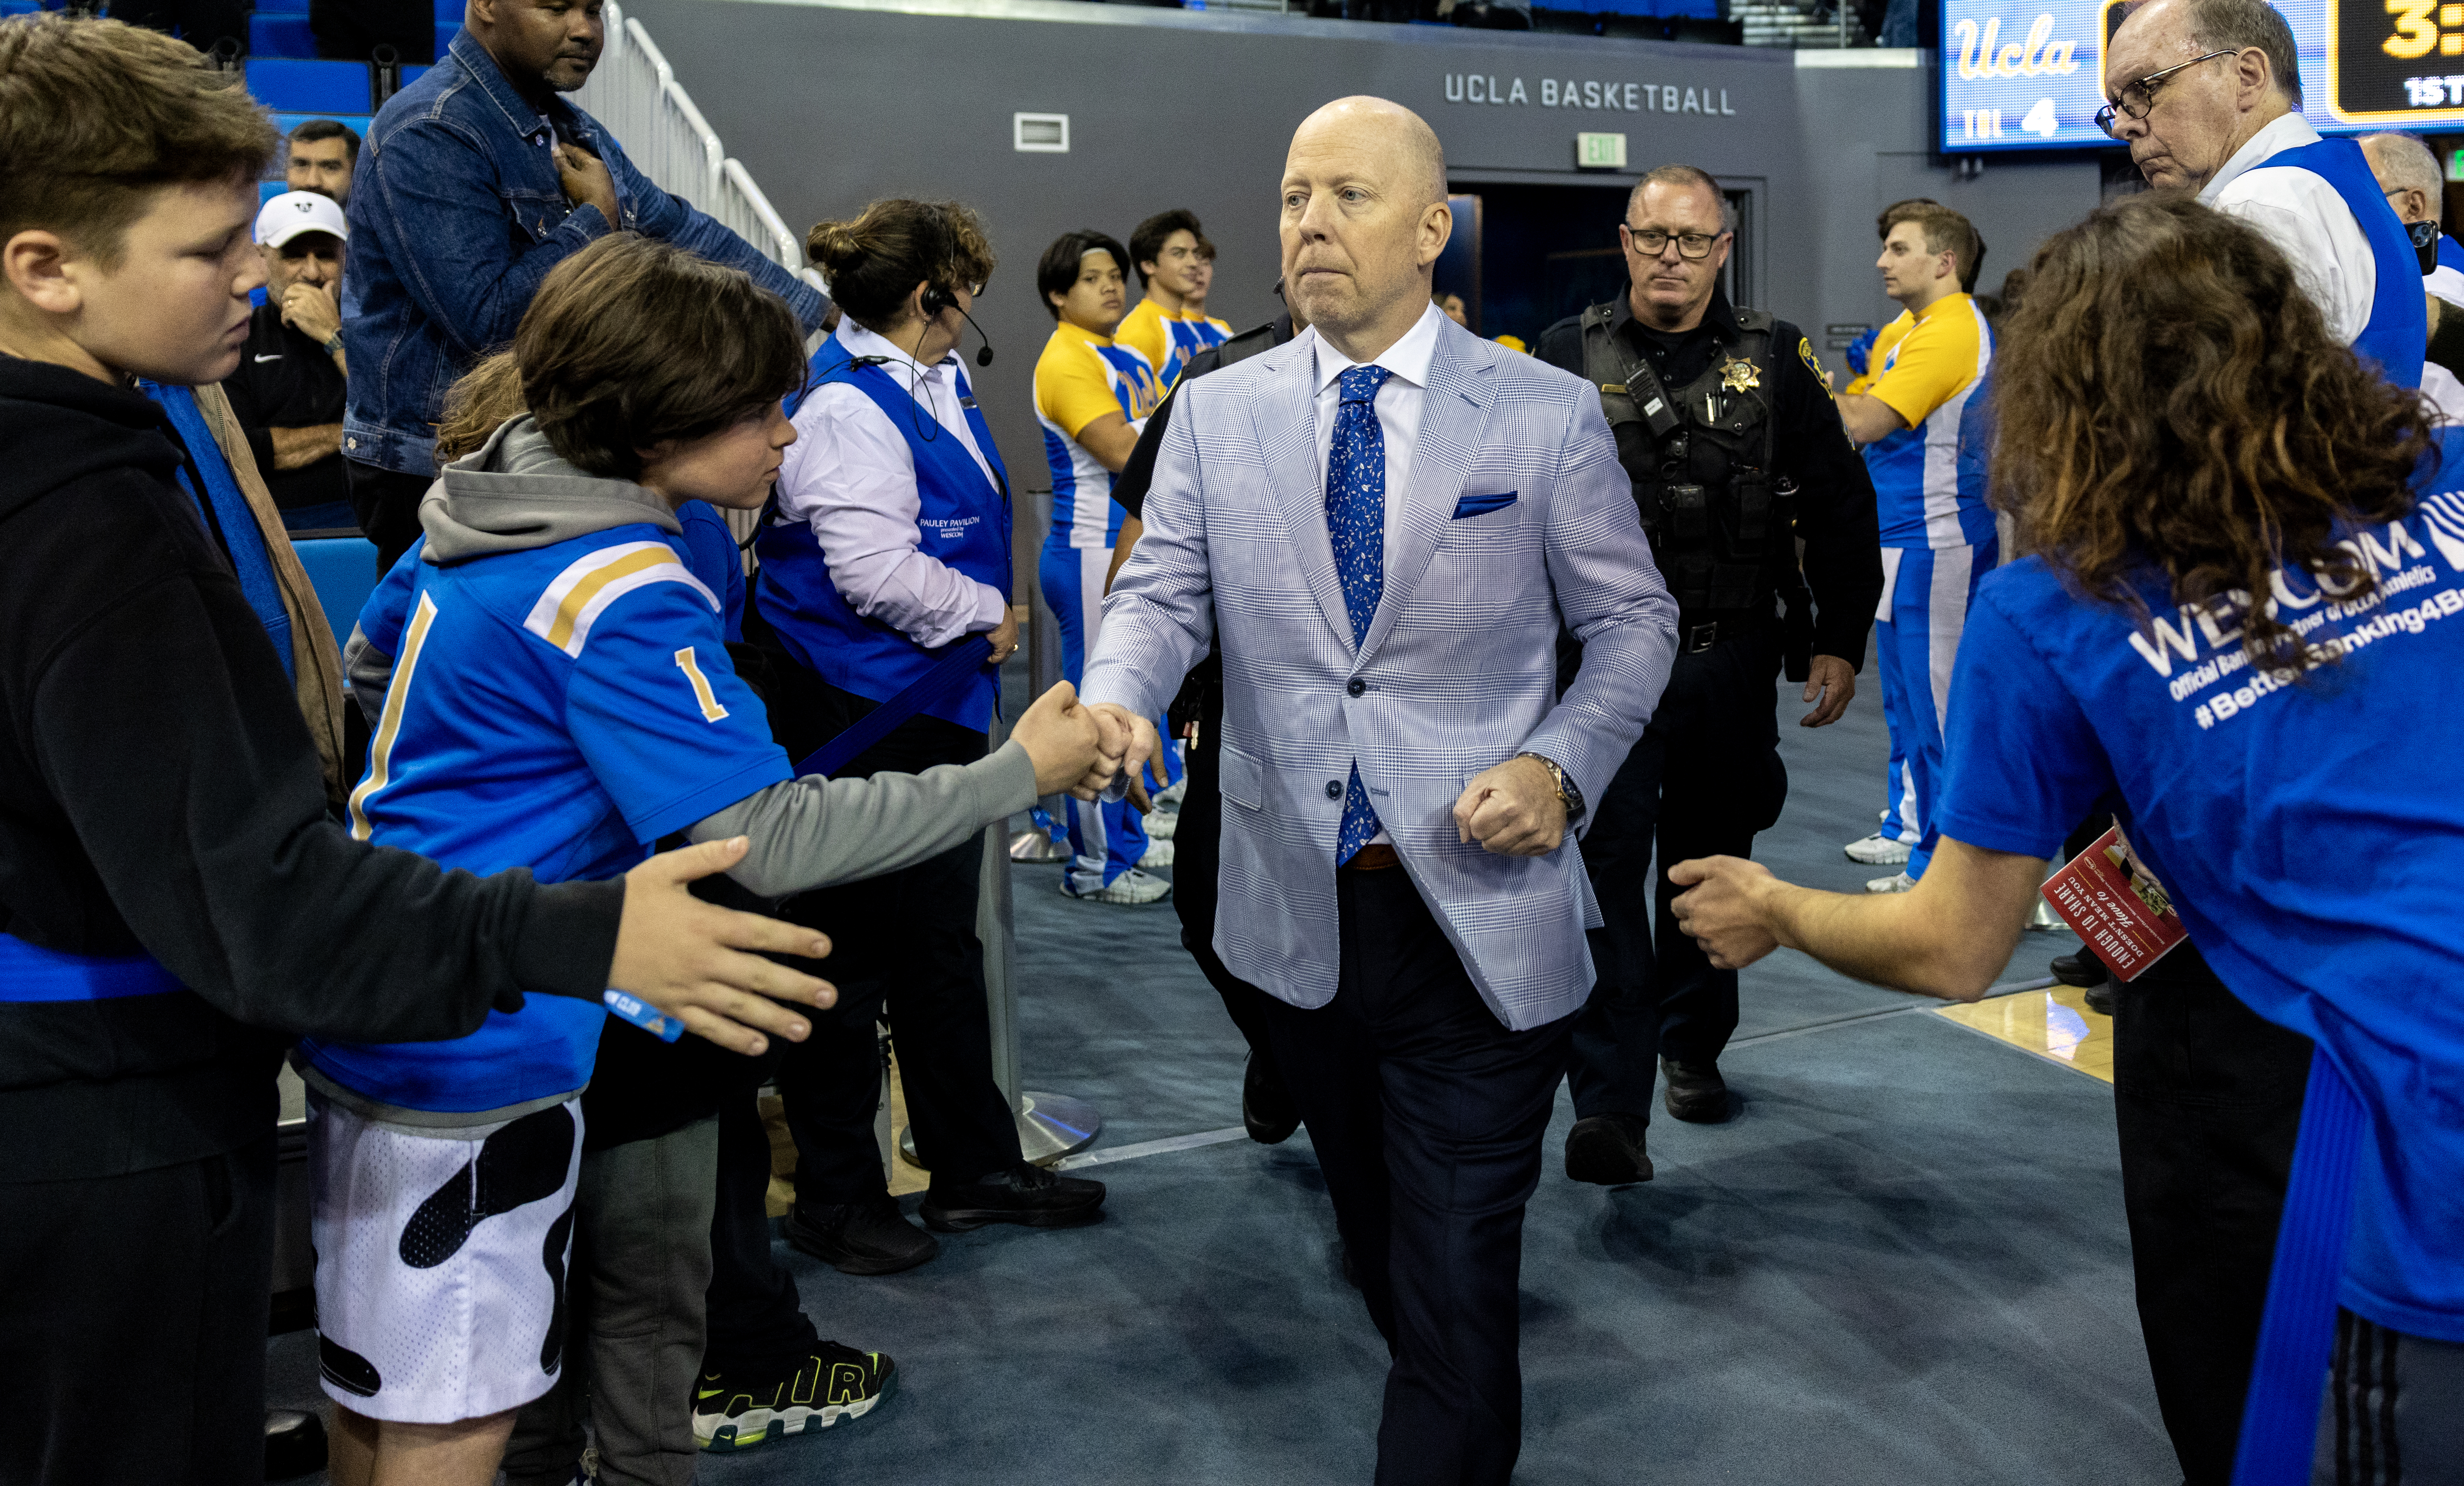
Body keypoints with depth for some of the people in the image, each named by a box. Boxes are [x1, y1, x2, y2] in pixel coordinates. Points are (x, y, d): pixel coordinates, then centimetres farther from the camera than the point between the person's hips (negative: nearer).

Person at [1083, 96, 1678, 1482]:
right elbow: (1165, 593, 3)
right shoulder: (1218, 412, 6)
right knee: (1381, 1246, 21)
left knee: (1457, 1286, 0)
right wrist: (1115, 700, -20)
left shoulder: (1548, 415, -2)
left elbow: (1631, 618, 3)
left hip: (1481, 909, -3)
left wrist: (1560, 765, -14)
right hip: (1302, 907, 4)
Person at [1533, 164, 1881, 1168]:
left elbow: (1840, 509, 8)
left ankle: (1692, 1045, 36)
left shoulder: (1774, 360, 4)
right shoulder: (1569, 357, 1)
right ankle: (1610, 1103, -7)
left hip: (1733, 662, 2)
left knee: (1709, 862, 15)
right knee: (1607, 868, -9)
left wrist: (1839, 642, 3)